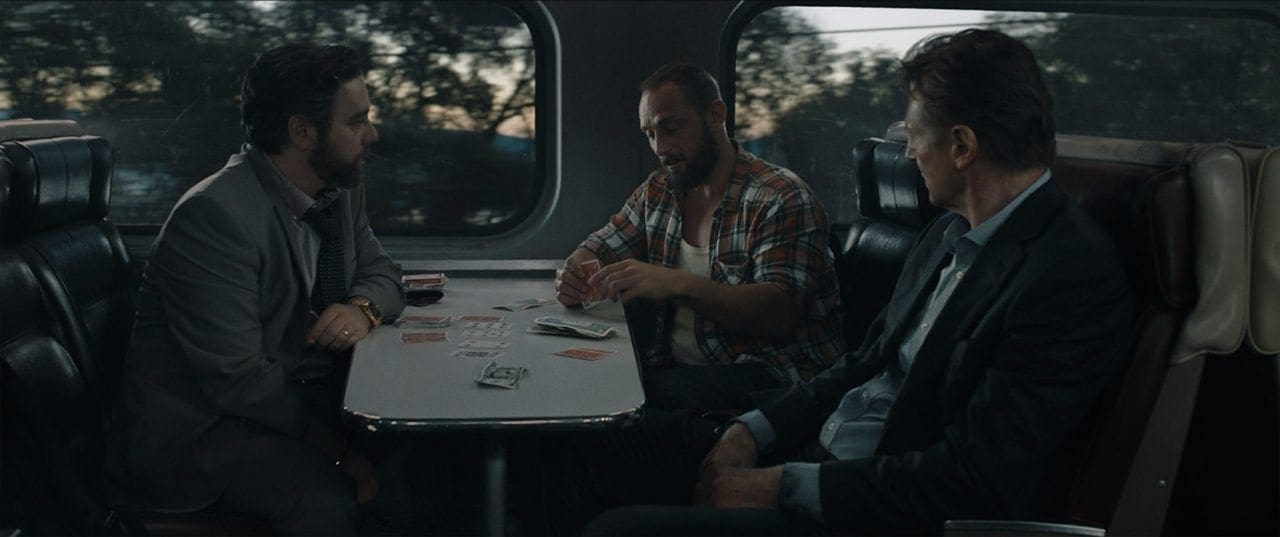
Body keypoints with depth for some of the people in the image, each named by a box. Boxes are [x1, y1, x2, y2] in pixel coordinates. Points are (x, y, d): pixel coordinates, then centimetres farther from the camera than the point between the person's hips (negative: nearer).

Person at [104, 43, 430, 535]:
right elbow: (237, 377, -24)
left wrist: (364, 308, -11)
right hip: (198, 427, -7)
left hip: (303, 401, 8)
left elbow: (381, 272, 14)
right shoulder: (214, 216, -22)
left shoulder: (340, 189, 3)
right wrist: (340, 445, -26)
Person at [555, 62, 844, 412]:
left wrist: (678, 285, -35)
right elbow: (596, 252, 19)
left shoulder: (781, 199, -12)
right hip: (675, 366, 6)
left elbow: (780, 315, -23)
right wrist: (573, 277, -7)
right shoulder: (658, 191, 12)